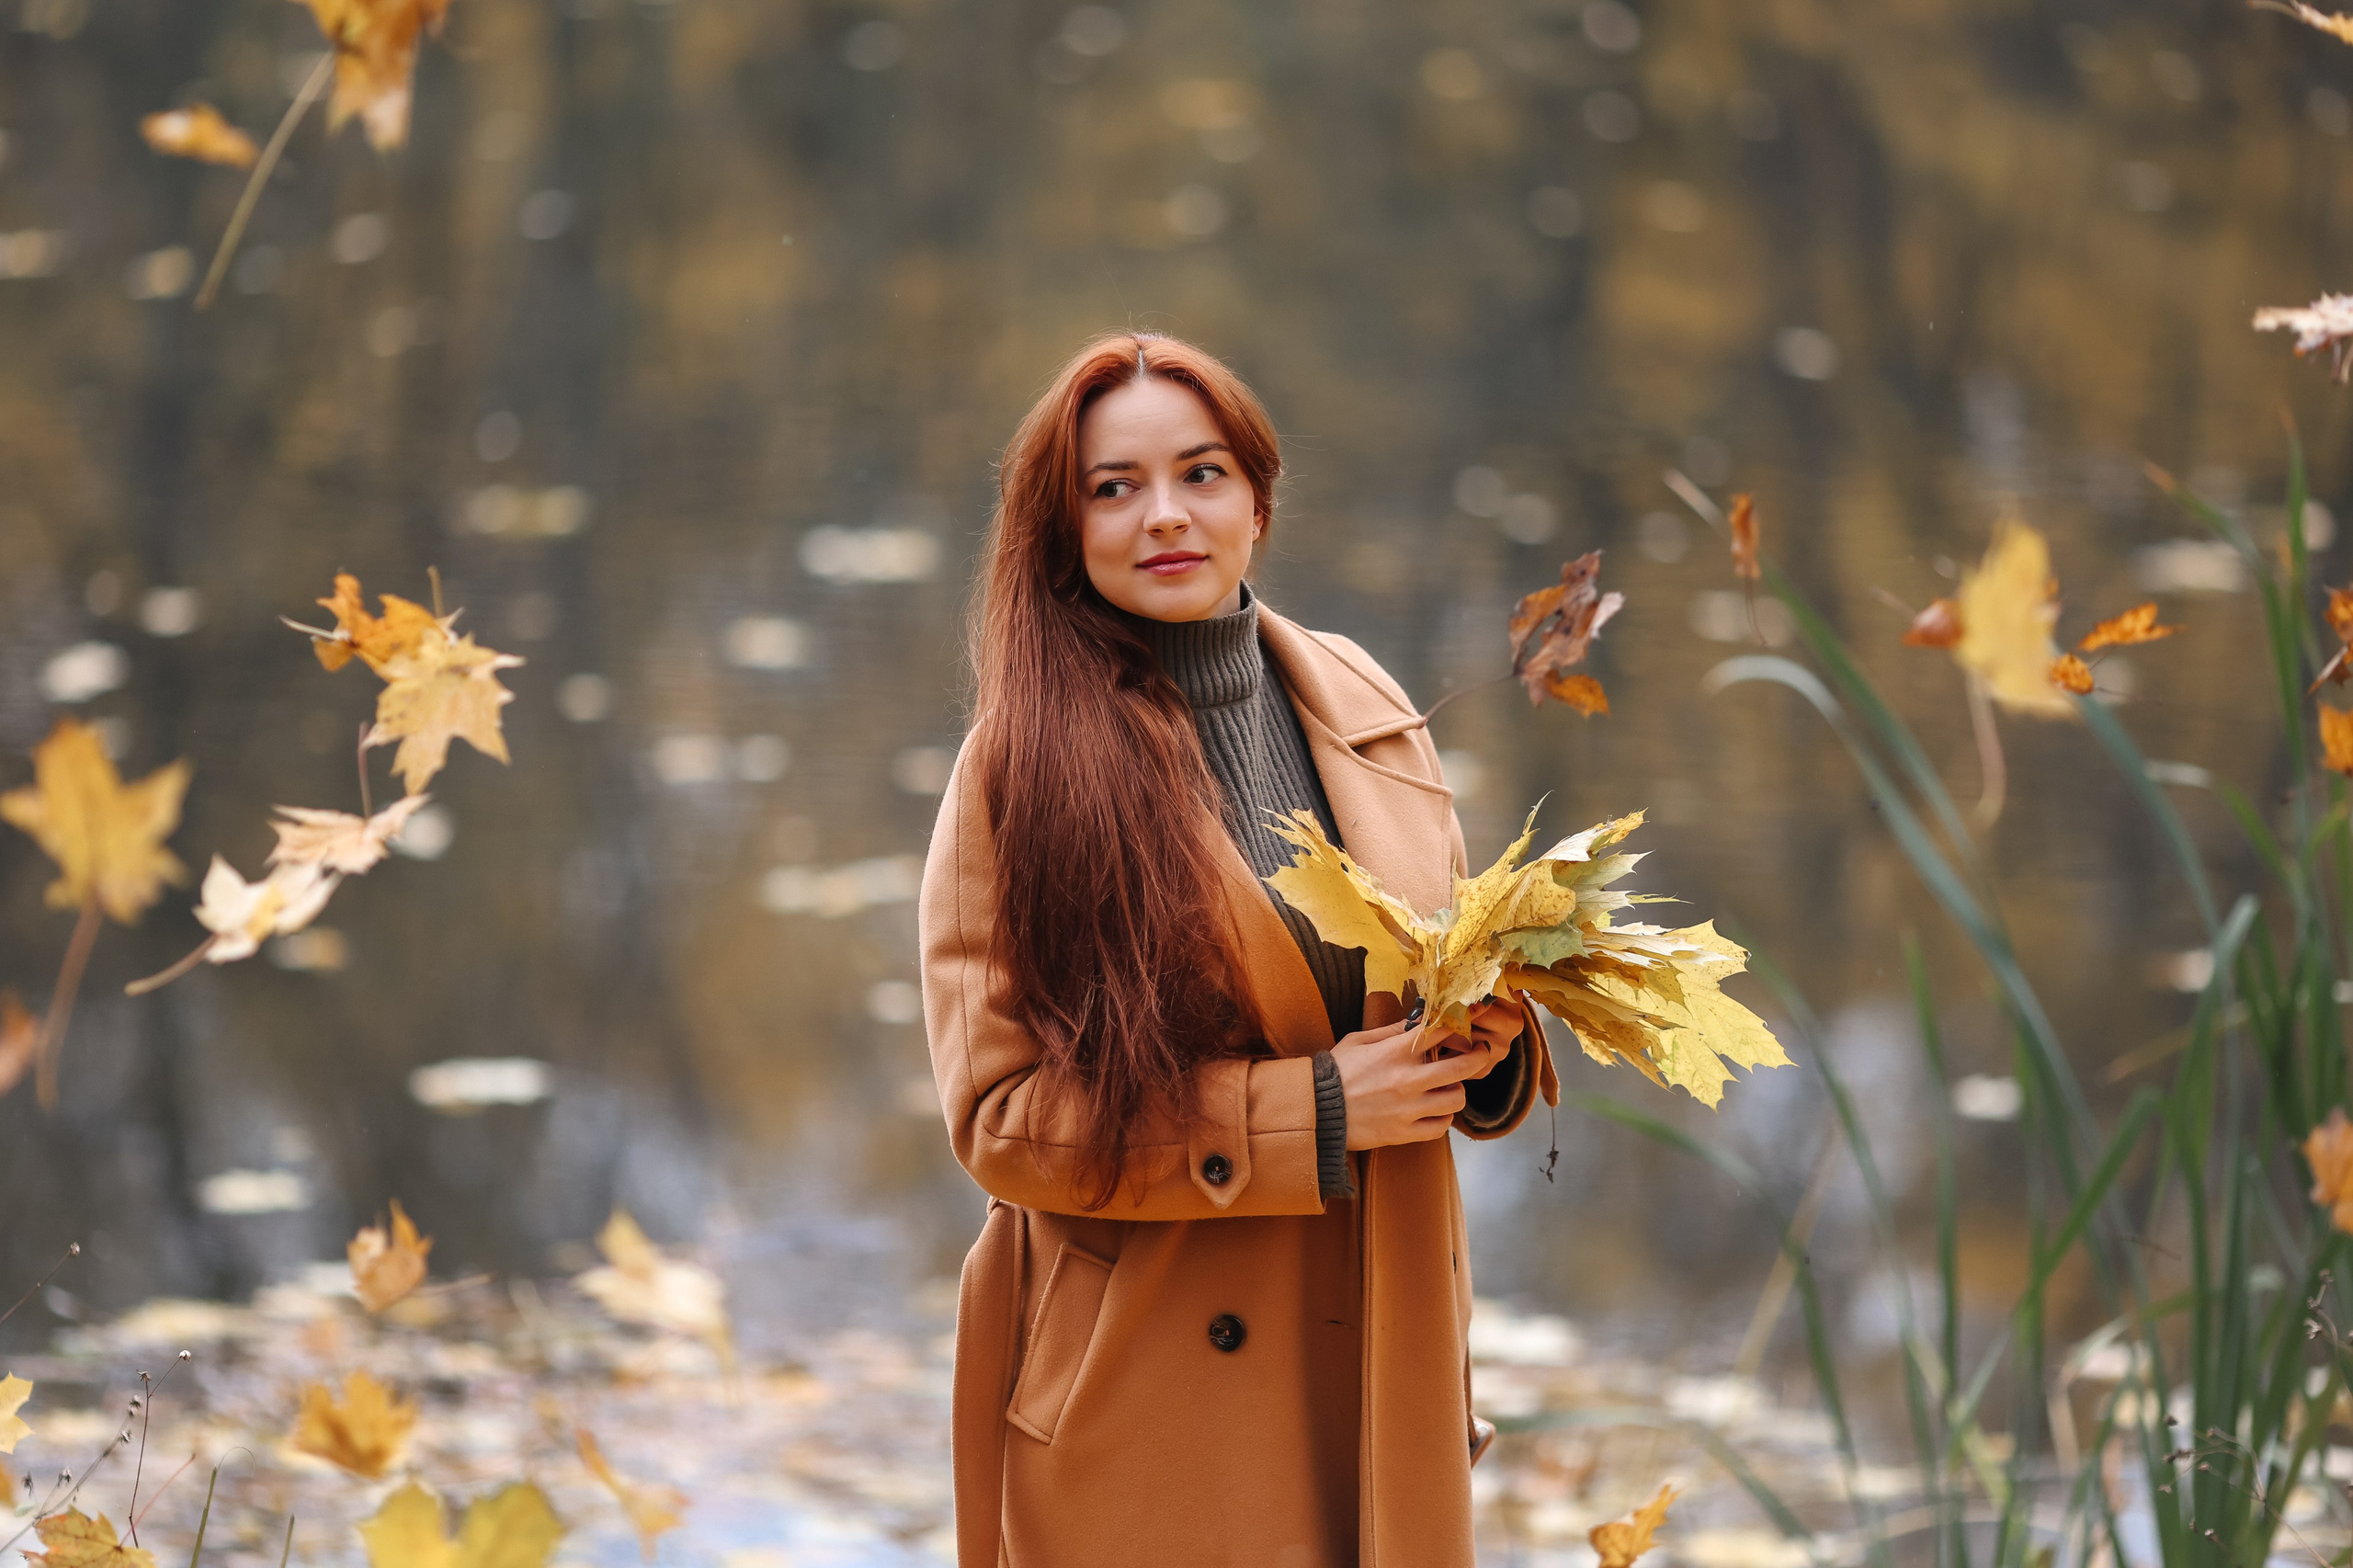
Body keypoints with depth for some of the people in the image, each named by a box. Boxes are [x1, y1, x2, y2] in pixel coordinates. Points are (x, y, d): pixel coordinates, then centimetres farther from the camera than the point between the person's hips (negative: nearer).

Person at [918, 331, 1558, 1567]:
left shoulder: (1362, 709, 7)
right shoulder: (1024, 766, -9)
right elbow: (998, 1113, -13)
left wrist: (1481, 1047, -8)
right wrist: (1309, 1112, -19)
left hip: (1374, 1361, 5)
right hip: (1145, 1390, -5)